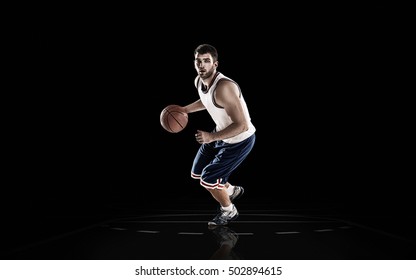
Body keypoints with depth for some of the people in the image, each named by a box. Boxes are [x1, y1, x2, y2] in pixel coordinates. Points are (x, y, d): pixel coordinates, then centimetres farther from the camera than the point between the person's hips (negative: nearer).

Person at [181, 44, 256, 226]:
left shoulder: (223, 88, -36)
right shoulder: (198, 81, -8)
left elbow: (242, 125, -35)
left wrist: (212, 137, -34)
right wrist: (185, 110, 10)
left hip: (240, 140, -9)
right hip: (221, 133, 9)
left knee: (208, 179, -8)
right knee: (196, 173, 16)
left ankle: (229, 212, 22)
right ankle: (232, 191, 43)